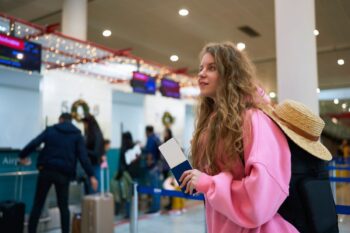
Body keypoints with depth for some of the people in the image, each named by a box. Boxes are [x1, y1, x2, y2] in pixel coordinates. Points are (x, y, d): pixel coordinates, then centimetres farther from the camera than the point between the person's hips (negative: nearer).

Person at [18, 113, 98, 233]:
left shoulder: (50, 130, 10)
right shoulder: (77, 135, 8)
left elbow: (33, 144, 0)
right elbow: (83, 156, -2)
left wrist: (22, 156, 17)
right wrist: (91, 175, -3)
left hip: (46, 170, 0)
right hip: (63, 174, 0)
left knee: (38, 204, 10)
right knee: (63, 206, 12)